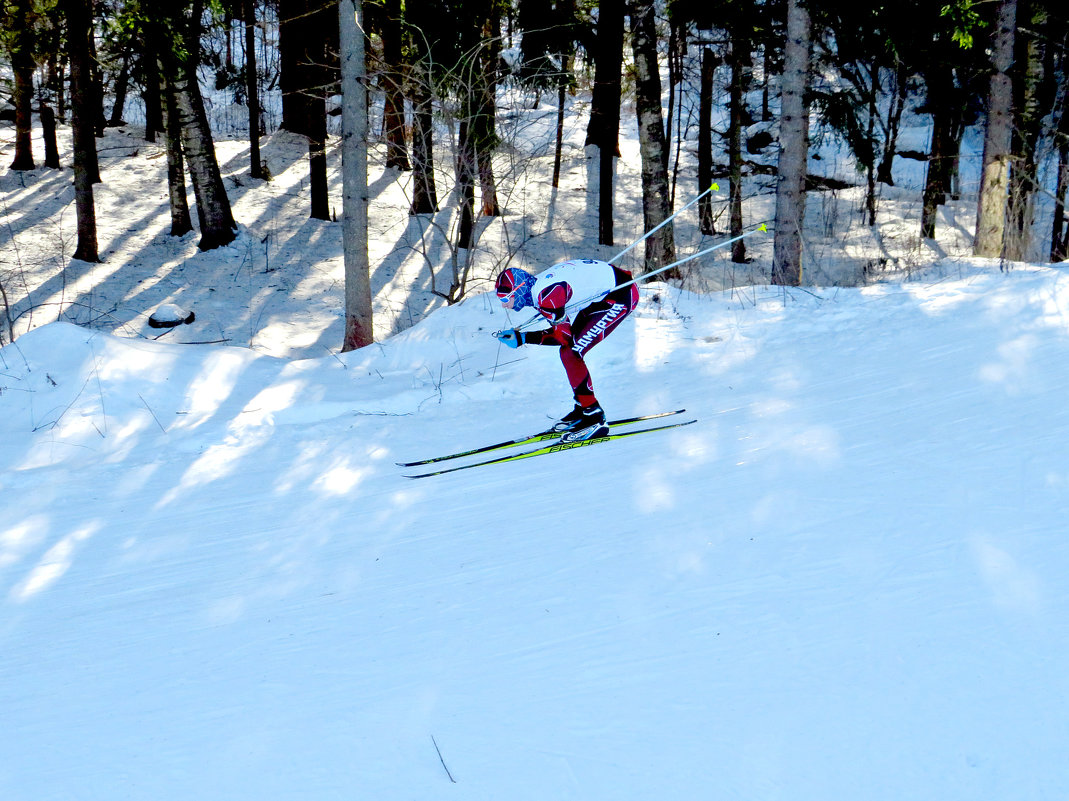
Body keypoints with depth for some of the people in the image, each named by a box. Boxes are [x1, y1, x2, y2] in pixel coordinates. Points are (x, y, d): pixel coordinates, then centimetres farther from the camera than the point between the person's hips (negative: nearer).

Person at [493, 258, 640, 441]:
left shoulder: (545, 294, -26)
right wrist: (521, 336, -1)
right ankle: (583, 408, 24)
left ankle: (594, 419, -8)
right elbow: (564, 332, 7)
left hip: (621, 295, -10)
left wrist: (522, 338, -15)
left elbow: (564, 334, -24)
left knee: (572, 354, -13)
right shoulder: (535, 288, 4)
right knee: (567, 351, 11)